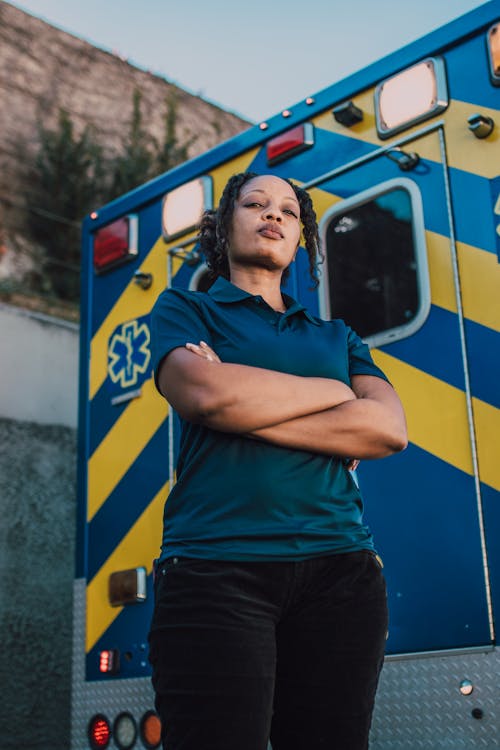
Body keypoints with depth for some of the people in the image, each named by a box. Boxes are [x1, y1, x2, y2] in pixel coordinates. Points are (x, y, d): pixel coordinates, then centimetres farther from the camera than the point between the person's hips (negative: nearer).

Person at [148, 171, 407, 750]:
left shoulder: (336, 335, 21)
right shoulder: (184, 309, 13)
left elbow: (389, 429, 2)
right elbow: (205, 394, -11)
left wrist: (247, 406, -6)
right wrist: (334, 391, 2)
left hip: (340, 569, 4)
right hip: (215, 567, -3)